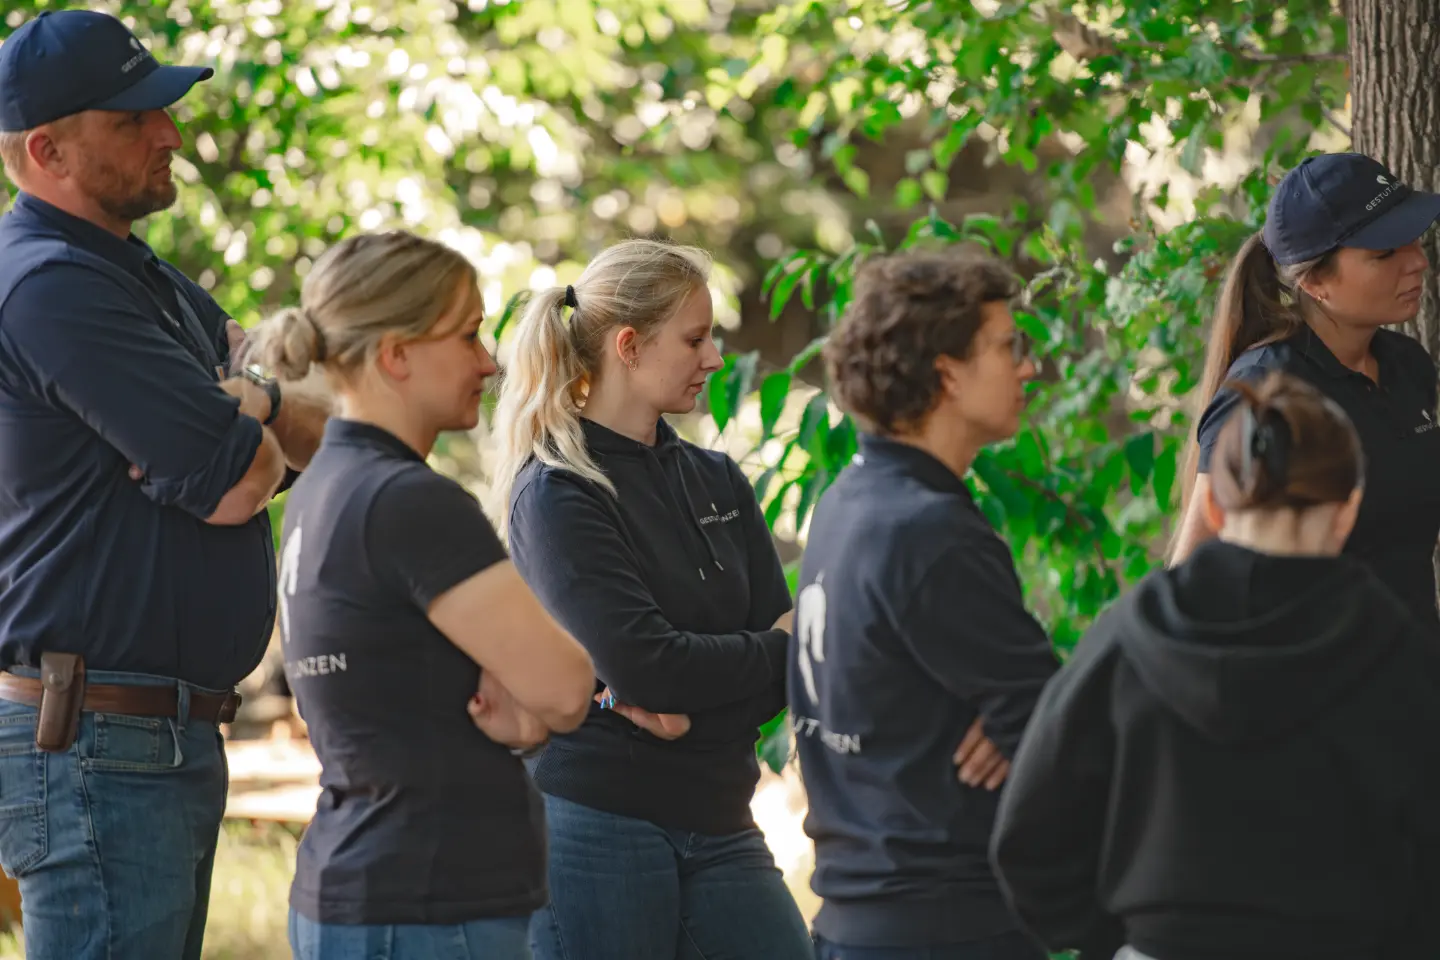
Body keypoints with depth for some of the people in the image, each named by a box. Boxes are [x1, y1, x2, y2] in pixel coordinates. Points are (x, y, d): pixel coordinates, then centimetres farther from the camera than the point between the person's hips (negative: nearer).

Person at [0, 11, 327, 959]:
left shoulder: (137, 276, 18)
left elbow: (324, 433, 14)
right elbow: (237, 484, -19)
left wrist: (250, 403, -8)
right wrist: (263, 428, 4)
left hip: (177, 739, 10)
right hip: (95, 749, -10)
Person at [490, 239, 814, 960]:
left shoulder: (716, 481, 12)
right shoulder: (558, 494, -8)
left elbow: (783, 633, 4)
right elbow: (639, 660, -18)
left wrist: (692, 707, -14)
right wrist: (776, 652, -6)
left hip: (716, 820, 6)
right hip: (599, 824, -6)